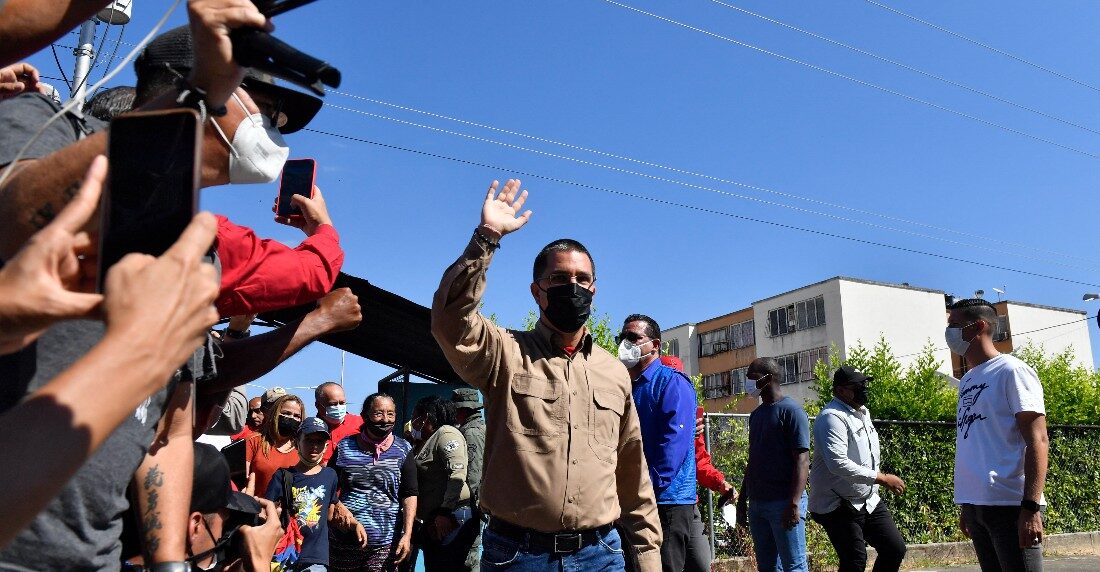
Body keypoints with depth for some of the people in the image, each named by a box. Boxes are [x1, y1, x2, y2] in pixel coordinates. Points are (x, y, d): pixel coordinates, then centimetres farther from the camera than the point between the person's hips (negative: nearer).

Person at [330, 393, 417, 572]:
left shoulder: (403, 450, 2)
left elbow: (409, 495, -1)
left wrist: (407, 535, -9)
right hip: (344, 541, 1)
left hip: (385, 544, -1)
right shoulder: (344, 447, 4)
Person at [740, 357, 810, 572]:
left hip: (784, 503, -7)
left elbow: (801, 459, -13)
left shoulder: (791, 411, -8)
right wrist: (742, 498, 17)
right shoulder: (756, 414, 15)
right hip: (757, 503, 7)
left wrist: (794, 504, -21)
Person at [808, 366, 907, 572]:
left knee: (895, 549, 7)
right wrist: (882, 478, -28)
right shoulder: (832, 418, -20)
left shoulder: (863, 412, 11)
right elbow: (839, 464, -32)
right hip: (838, 506, -9)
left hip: (869, 500, 9)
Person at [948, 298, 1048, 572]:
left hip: (1010, 505, -7)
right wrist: (966, 506, 17)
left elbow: (1037, 441, -12)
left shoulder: (1011, 371, -5)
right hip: (975, 504, 7)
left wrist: (1030, 507, -20)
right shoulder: (967, 381, 16)